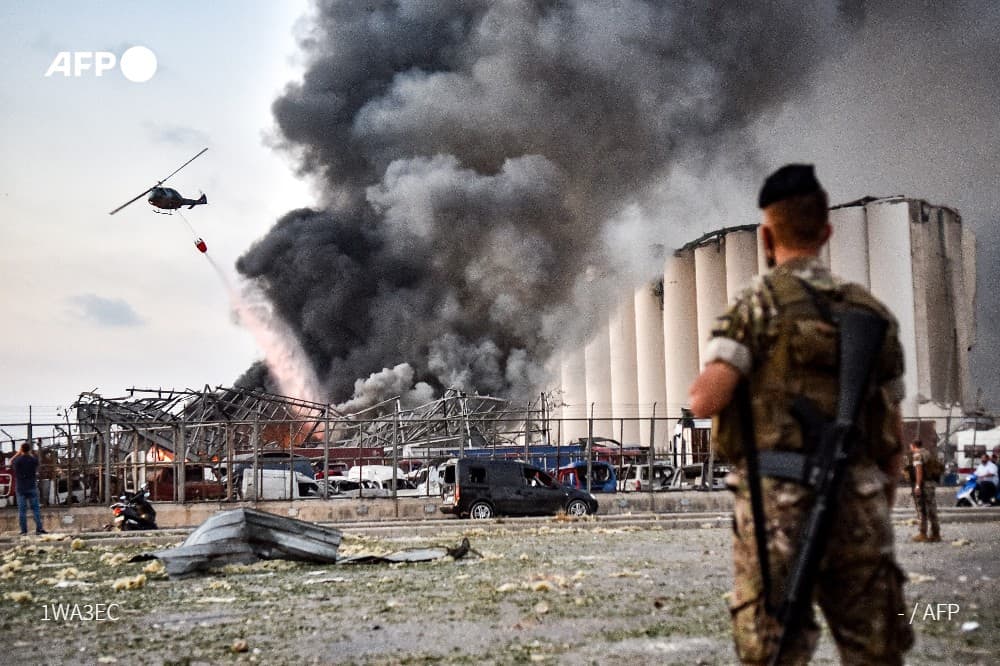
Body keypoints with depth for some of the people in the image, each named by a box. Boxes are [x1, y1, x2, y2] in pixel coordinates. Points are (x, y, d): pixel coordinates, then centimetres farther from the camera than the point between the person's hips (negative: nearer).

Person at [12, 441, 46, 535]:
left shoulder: (17, 460, -8)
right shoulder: (33, 460, -7)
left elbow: (11, 463, 16)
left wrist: (18, 453, 17)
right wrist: (30, 453, 19)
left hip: (20, 488, 0)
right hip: (32, 487, 0)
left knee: (22, 510, 3)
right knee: (36, 508, 4)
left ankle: (23, 531, 2)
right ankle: (39, 529, 0)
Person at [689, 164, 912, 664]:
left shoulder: (759, 303, -3)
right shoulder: (872, 312, 12)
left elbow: (706, 400, -15)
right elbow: (894, 435, 15)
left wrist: (702, 386, 9)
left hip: (778, 506, -4)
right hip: (856, 508, 4)